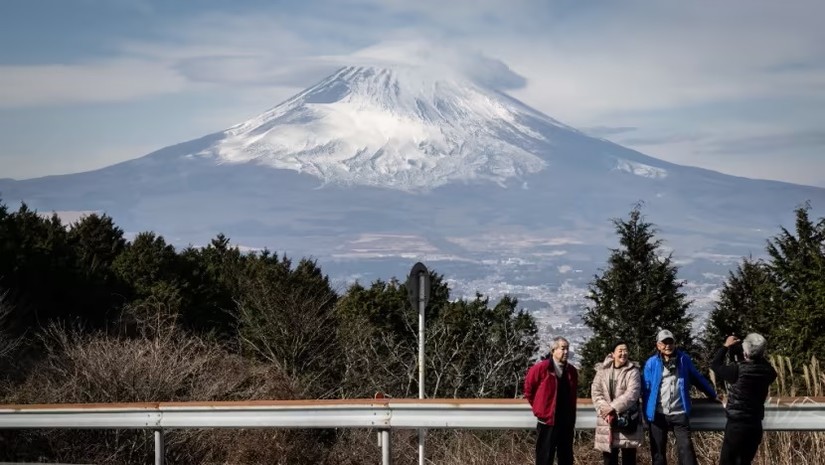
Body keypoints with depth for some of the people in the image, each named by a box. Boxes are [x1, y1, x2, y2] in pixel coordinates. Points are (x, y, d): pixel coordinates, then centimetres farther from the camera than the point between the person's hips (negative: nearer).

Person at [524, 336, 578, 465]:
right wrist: (540, 408, 6)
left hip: (567, 423, 6)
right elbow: (529, 389, 0)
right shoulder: (541, 368, -12)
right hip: (547, 422, -6)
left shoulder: (572, 371, 6)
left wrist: (572, 420, 16)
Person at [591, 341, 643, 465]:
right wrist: (605, 410, -14)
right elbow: (595, 392, 1)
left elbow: (632, 394, -14)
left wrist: (613, 408, -19)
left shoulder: (633, 371, -2)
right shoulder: (603, 370, 7)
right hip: (607, 420, 3)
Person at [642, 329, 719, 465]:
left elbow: (697, 379, 16)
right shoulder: (652, 363, -1)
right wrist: (647, 413, -4)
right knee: (658, 451, 9)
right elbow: (646, 388, 0)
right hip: (658, 415, 0)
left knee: (686, 448, -5)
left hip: (679, 413, 0)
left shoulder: (683, 359, 4)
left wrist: (713, 395, 22)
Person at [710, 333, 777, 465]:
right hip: (755, 426, 6)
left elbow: (715, 365, 0)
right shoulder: (768, 372, -2)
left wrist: (726, 346, 10)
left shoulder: (738, 370, -16)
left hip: (736, 425, -5)